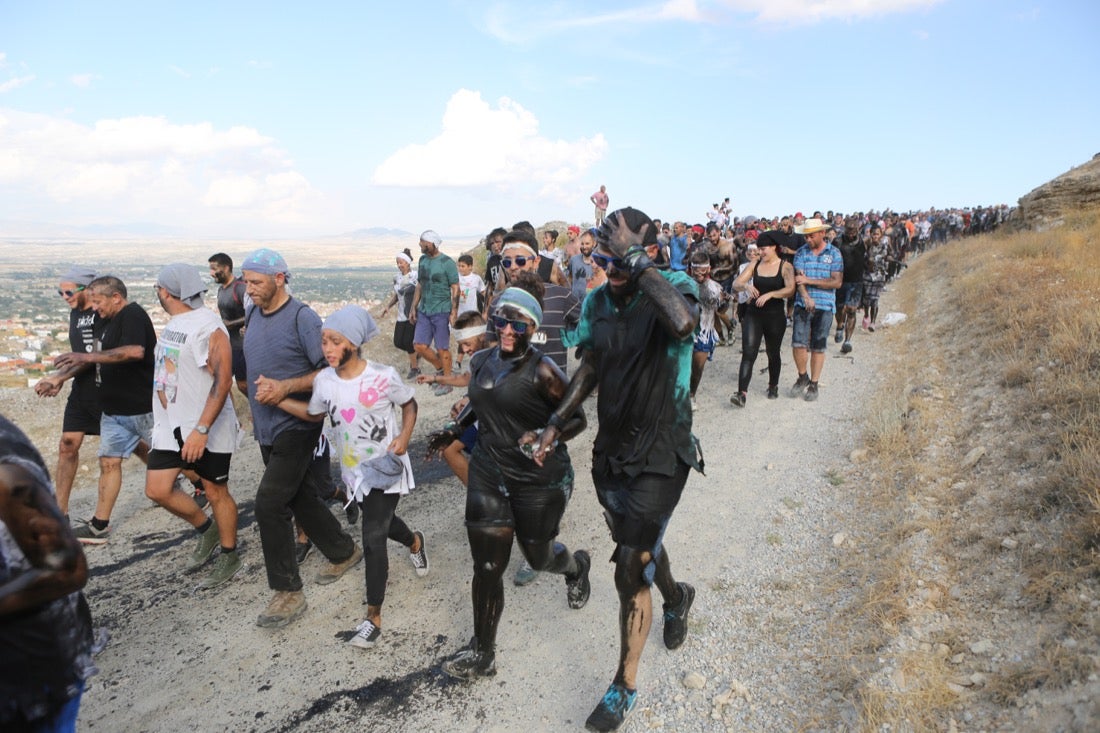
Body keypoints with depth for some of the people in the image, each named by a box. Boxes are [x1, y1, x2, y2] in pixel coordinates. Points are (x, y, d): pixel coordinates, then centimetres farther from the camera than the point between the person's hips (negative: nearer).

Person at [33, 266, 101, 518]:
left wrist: (58, 377, -24)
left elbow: (94, 354, -22)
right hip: (81, 391, 7)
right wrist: (61, 380, 7)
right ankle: (60, 512, 9)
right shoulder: (75, 313, 11)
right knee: (67, 446, 3)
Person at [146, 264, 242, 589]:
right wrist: (165, 419, 23)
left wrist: (201, 430, -29)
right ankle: (206, 529, 28)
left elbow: (223, 380, -26)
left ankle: (229, 557, 22)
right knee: (157, 489, 5)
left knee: (216, 492, 4)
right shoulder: (174, 323, 10)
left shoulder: (208, 326, -19)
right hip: (171, 425, 8)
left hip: (206, 429, -8)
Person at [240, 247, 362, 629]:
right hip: (267, 428, 8)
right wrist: (259, 389, 7)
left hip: (296, 426, -8)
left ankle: (288, 592, 1)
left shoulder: (302, 318, -16)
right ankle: (344, 551, 36)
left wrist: (285, 387, -25)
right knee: (301, 497, 17)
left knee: (269, 502, -12)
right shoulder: (254, 315, 7)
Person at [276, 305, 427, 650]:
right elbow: (314, 414, 9)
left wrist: (405, 436, -19)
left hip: (386, 469, -5)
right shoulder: (324, 380, -8)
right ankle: (415, 542, 59)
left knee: (373, 539, -7)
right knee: (382, 521, 25)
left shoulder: (383, 376, -21)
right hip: (354, 469, 5)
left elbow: (409, 404, -5)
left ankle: (373, 617, 5)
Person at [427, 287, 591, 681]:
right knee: (486, 568, 4)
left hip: (539, 479, -4)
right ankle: (482, 653, 21)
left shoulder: (542, 371, -17)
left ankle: (576, 565, 54)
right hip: (488, 474, 4)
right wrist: (454, 429, 7)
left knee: (538, 556, 17)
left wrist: (548, 437, -28)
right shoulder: (482, 361, 1)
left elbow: (577, 418, -11)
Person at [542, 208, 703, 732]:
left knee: (630, 575, -2)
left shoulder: (675, 289, -18)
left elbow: (682, 321, -44)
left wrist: (635, 261, -36)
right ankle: (676, 598, 60)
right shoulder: (598, 301, -1)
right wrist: (556, 422, 5)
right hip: (611, 450, 6)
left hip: (660, 456, -6)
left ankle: (625, 687, 21)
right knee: (639, 545, 26)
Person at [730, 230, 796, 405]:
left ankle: (773, 386, 39)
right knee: (748, 353, -11)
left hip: (775, 315, -1)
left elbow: (790, 289, -21)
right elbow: (736, 284, -3)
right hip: (753, 314, 1)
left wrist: (769, 294, -33)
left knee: (773, 353, 15)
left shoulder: (785, 266, -5)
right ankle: (742, 393, -16)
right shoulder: (755, 265, 4)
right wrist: (746, 286, -25)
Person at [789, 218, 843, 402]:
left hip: (825, 306, -1)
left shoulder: (834, 253, 2)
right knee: (798, 343, -8)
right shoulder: (801, 252, 6)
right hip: (802, 305, 1)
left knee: (818, 347, 5)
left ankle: (813, 384, 17)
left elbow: (837, 282, -6)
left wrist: (809, 280, -12)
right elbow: (799, 277, -6)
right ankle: (803, 377, 15)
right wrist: (806, 297, -24)